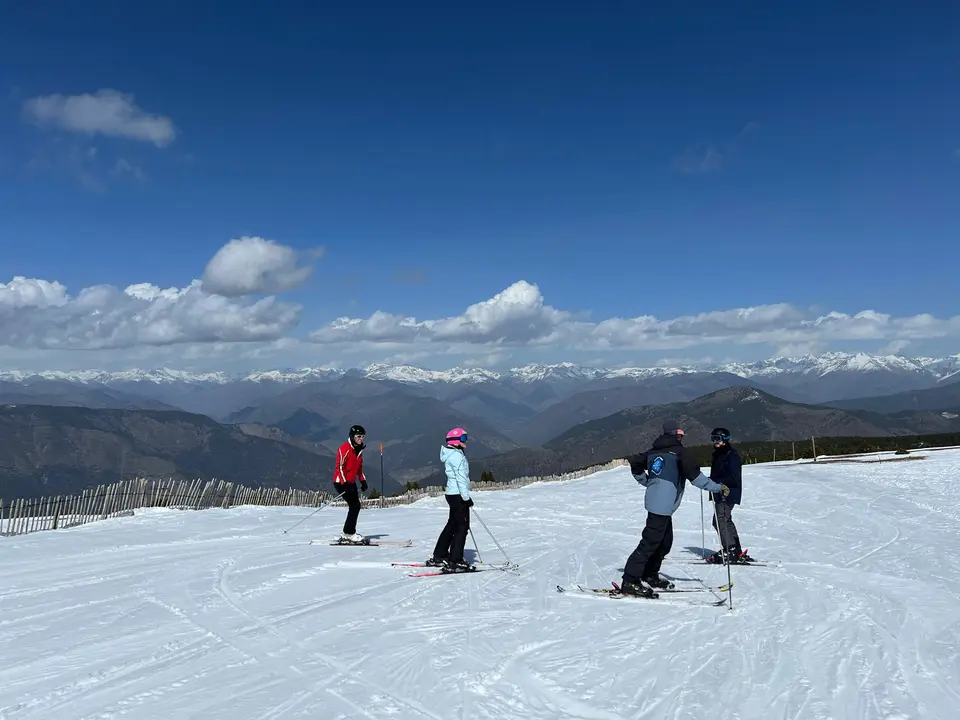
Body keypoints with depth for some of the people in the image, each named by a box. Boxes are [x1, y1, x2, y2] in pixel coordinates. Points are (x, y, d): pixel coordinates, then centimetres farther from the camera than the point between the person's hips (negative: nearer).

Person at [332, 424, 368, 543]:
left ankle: (347, 534, 12)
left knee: (355, 506, 4)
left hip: (351, 482, 9)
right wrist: (345, 484, -24)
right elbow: (339, 467, -18)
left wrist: (363, 480, 9)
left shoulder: (359, 450, 11)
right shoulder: (345, 449, -16)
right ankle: (349, 533, -6)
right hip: (341, 482, -9)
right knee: (355, 506, -13)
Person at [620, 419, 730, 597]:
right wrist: (717, 487, -9)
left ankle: (650, 577, 26)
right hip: (663, 505, -9)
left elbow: (635, 463, 24)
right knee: (650, 542, -8)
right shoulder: (680, 452, -7)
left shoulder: (654, 451, 15)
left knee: (665, 541, 19)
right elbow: (694, 475, -16)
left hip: (653, 501, 9)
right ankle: (630, 582, -8)